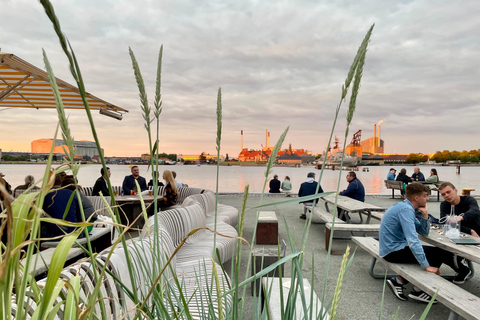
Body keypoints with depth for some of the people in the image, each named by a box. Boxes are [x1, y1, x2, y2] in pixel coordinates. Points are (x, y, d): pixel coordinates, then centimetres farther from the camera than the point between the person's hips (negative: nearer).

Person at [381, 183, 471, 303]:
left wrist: (424, 214, 1)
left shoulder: (406, 207, 11)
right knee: (437, 253, -6)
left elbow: (424, 232, 15)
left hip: (392, 248, 10)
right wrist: (426, 266, -26)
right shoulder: (405, 209, -20)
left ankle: (399, 280, 9)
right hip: (393, 251, -10)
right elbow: (412, 240, -28)